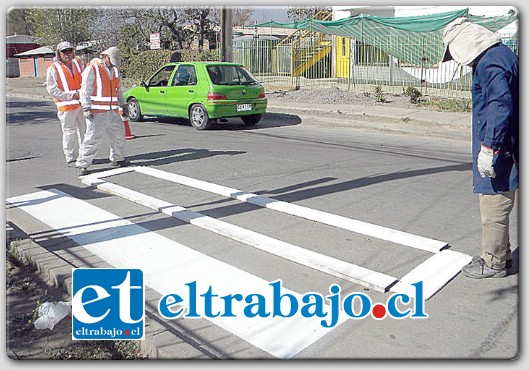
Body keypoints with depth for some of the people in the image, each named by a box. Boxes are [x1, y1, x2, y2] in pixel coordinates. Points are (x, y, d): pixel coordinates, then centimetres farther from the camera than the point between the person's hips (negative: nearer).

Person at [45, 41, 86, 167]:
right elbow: (52, 90, -8)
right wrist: (71, 95, -15)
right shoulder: (53, 69, -4)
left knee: (85, 130, 10)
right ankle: (71, 158, 6)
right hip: (66, 106, -5)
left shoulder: (78, 64, 13)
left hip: (82, 104, 5)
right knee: (69, 132, -4)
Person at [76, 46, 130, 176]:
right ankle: (83, 164, -4)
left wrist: (123, 104, 23)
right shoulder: (92, 68, -6)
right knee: (93, 138, -11)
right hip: (97, 112, -7)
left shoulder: (115, 69, 17)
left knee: (118, 134, 13)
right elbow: (85, 90, -10)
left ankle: (117, 159, 31)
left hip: (112, 112, 7)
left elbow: (118, 90, 27)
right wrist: (86, 108, -16)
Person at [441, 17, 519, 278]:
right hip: (504, 149, 11)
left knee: (494, 208, 0)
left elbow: (500, 107, -27)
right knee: (494, 206, 20)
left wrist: (489, 148, -27)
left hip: (498, 152, -11)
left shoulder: (491, 63, -18)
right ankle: (500, 254, 33)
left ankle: (494, 264, 13)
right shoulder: (503, 55, 15)